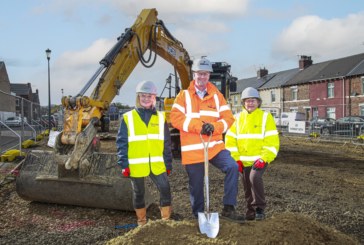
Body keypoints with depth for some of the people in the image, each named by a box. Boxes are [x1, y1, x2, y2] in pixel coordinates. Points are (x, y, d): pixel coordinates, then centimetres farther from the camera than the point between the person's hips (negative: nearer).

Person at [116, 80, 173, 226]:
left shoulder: (160, 117, 7)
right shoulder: (128, 118, 0)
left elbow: (166, 143, 9)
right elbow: (121, 143, -1)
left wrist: (168, 163, 6)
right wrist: (124, 164, -7)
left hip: (157, 164, 1)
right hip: (136, 165, -1)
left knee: (165, 189, -6)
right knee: (138, 194, 12)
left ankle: (166, 219, 12)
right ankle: (141, 222, 30)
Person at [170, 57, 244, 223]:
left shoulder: (217, 95, 9)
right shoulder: (184, 95, 2)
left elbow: (228, 118, 3)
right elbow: (175, 117, -11)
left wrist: (214, 127, -18)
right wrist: (198, 126, -20)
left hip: (214, 146, 2)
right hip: (192, 150, -2)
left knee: (232, 167, -20)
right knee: (196, 186, 6)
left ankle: (228, 208, -10)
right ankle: (199, 217, 26)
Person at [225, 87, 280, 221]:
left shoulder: (266, 117, -3)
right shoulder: (237, 118, 6)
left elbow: (272, 141, -8)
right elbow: (230, 140, 5)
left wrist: (264, 159, -17)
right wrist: (236, 159, -2)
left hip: (260, 160, -4)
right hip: (244, 161, 4)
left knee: (255, 177, -27)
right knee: (248, 187, 9)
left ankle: (259, 208, -12)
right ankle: (251, 213, 26)